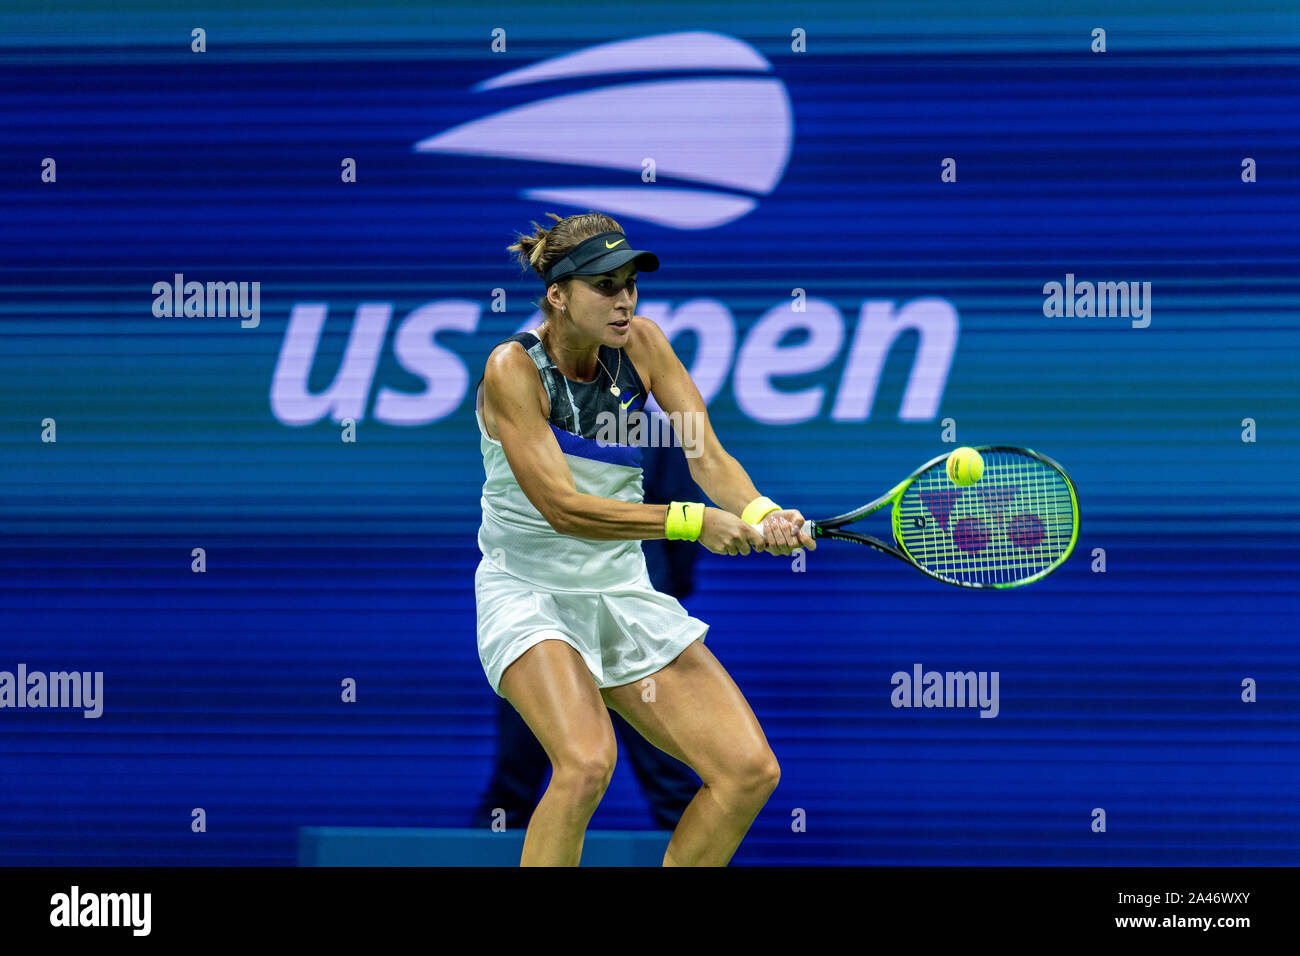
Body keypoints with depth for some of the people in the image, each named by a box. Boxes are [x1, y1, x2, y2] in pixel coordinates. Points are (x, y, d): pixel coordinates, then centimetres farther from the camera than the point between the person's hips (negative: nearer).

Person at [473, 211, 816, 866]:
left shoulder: (640, 343, -2)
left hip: (623, 594, 6)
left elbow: (705, 454, -7)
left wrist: (759, 513, -29)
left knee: (750, 771, -5)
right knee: (586, 764, -32)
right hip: (530, 596, -6)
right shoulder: (513, 369, -17)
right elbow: (562, 507, -24)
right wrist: (693, 523, -30)